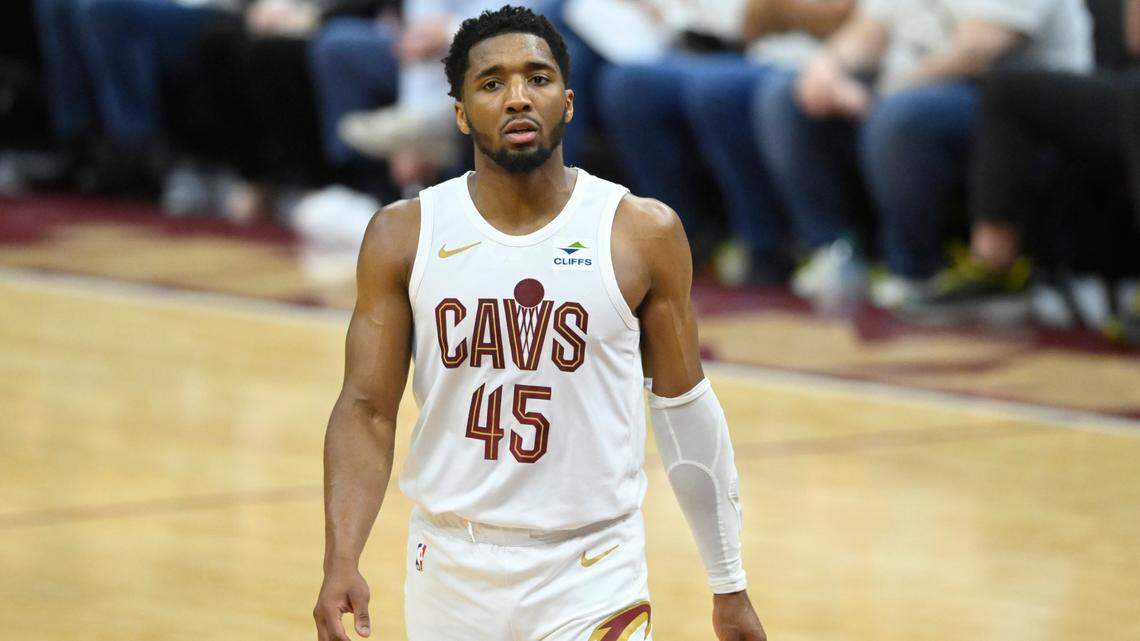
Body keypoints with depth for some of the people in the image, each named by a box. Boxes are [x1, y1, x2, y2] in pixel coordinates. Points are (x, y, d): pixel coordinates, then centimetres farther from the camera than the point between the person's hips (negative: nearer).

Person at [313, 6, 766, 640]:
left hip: (592, 580, -2)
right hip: (452, 572, 2)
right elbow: (368, 410, -1)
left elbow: (684, 407, 5)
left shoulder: (643, 233, -3)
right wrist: (341, 560, -16)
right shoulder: (404, 236, -1)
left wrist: (730, 586, 9)